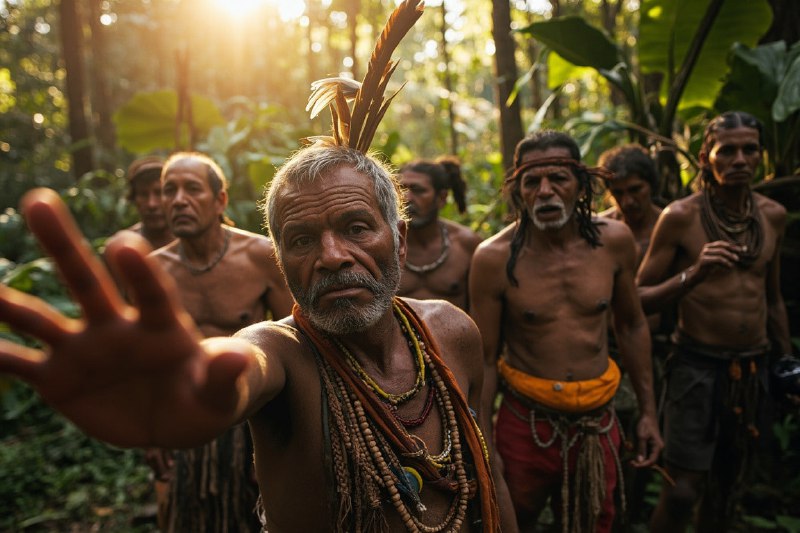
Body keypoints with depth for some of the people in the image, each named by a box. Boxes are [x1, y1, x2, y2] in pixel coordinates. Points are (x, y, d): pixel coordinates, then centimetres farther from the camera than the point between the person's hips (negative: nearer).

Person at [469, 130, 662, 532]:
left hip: (597, 422, 3)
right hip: (526, 422, -2)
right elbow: (485, 359, -9)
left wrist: (648, 411, 9)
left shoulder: (614, 240, -6)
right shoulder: (495, 257, -14)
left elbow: (632, 326, 7)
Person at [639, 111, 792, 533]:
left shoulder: (773, 215, 5)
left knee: (727, 487, 17)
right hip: (698, 365, -5)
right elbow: (639, 298, -11)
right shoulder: (680, 216, -10)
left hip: (754, 368, 5)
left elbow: (772, 298, 17)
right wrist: (693, 275, -26)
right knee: (685, 488, -8)